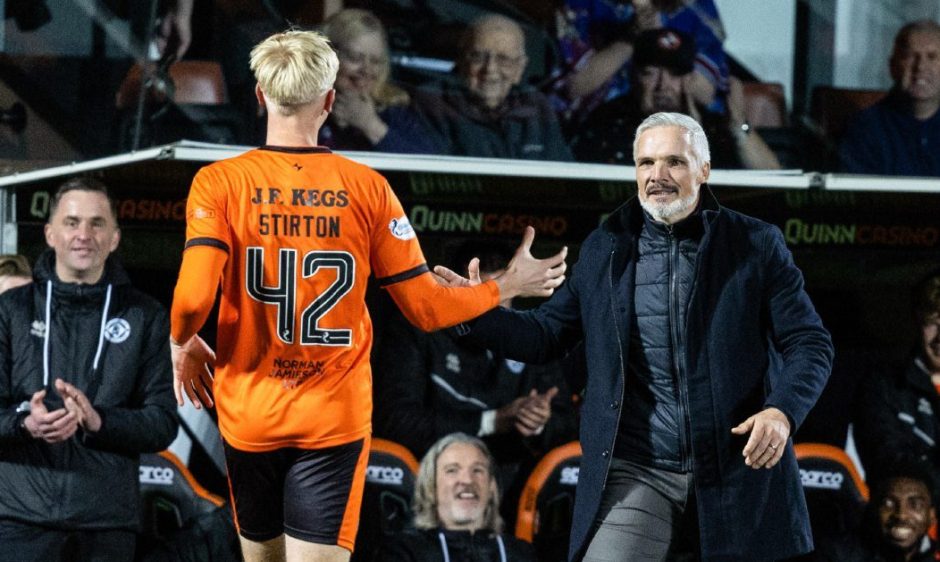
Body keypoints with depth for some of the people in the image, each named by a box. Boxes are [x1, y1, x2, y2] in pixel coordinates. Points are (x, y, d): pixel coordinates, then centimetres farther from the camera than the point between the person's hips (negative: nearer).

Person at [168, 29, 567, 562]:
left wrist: (183, 344, 5)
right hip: (336, 419, -1)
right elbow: (426, 308, -1)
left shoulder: (220, 182, -7)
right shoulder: (367, 187, -4)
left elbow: (193, 298, -18)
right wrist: (507, 286, 15)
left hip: (250, 414, 1)